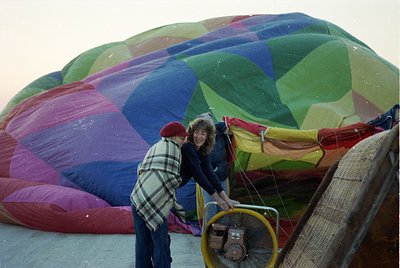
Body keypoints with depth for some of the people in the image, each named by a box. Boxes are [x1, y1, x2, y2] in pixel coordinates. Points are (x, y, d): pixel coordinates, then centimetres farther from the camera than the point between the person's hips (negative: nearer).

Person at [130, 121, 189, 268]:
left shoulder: (153, 148, 21)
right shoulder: (172, 147, -1)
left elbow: (141, 171, 19)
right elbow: (171, 179, -7)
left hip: (137, 199, 8)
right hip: (154, 204, -8)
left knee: (143, 242, 18)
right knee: (161, 244, 0)